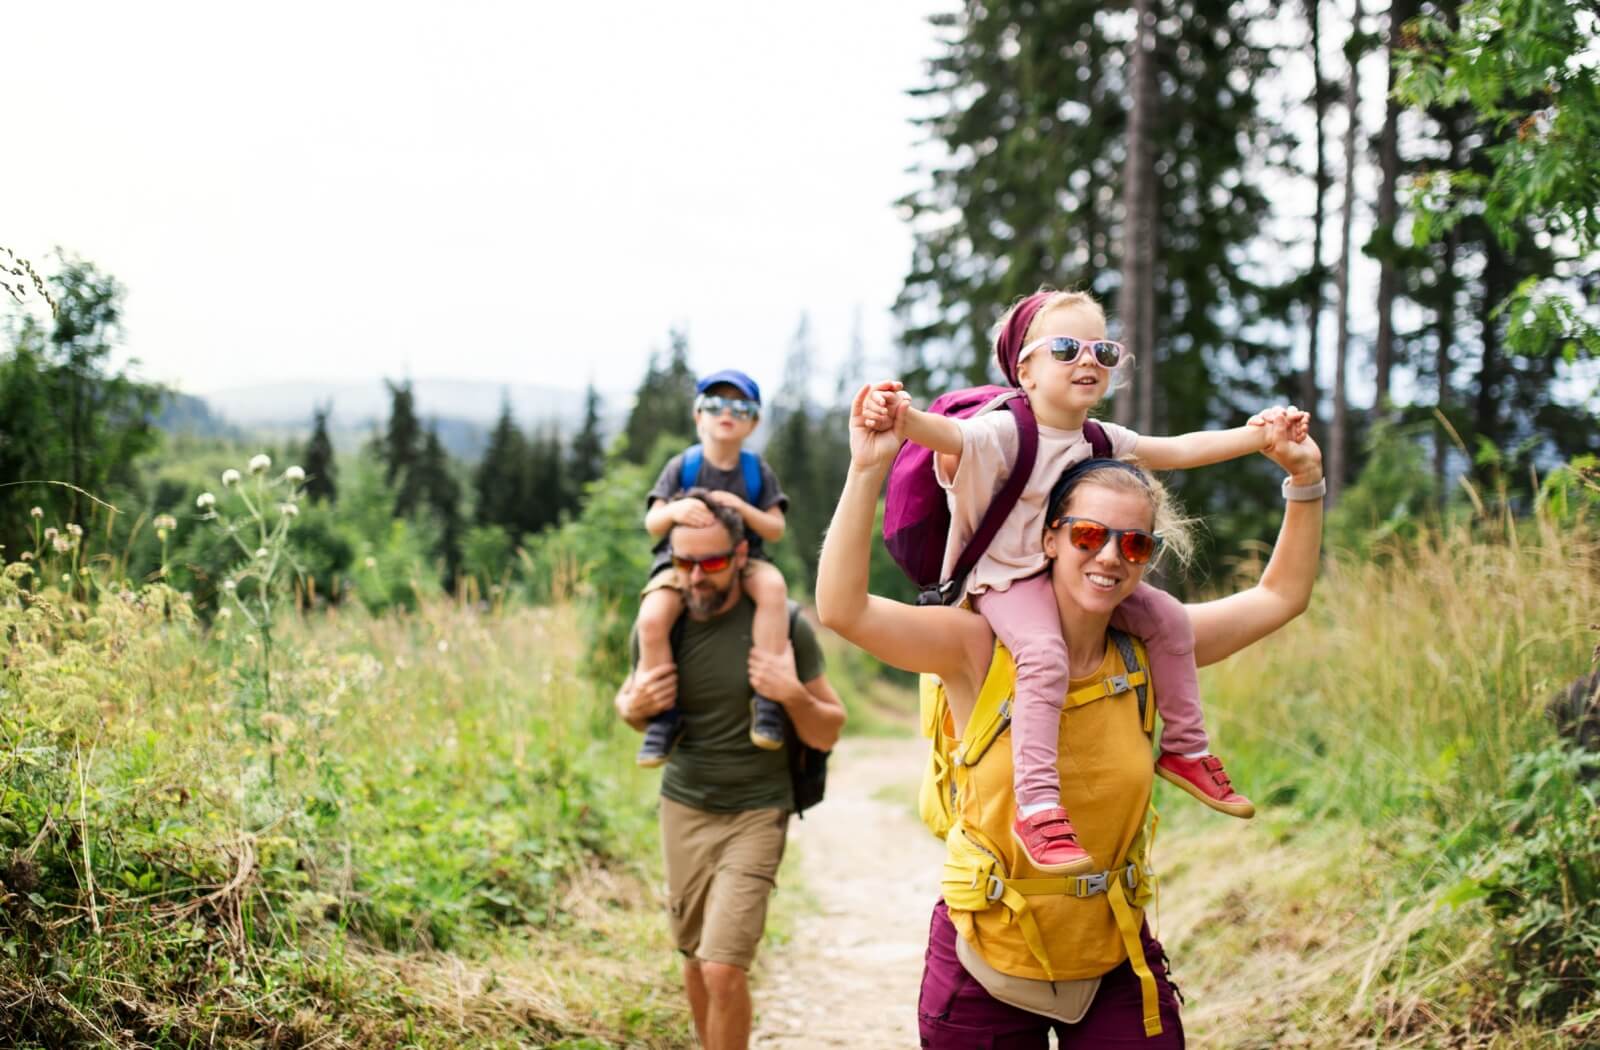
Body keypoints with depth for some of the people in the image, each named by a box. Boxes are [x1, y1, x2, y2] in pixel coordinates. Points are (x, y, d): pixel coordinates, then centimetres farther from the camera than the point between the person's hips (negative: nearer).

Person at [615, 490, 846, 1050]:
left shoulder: (783, 624, -12)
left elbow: (827, 734, -4)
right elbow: (629, 704, 15)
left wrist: (793, 694, -24)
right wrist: (635, 705, -9)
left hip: (755, 814, -4)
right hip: (682, 808, 4)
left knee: (724, 969, -14)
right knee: (694, 960, 14)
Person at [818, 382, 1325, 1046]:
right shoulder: (980, 648, -13)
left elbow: (1281, 596, 10)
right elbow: (842, 609, -26)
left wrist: (1304, 482, 1)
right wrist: (867, 470, -32)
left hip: (1115, 962, 3)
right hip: (988, 963, -3)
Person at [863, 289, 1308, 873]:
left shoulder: (1104, 441, 6)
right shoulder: (1005, 434, -18)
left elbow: (1179, 450, 12)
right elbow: (947, 435, -36)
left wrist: (1258, 436, 3)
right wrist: (902, 417, -59)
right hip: (1007, 579, -8)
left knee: (1167, 618, 0)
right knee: (1044, 655, -33)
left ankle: (1185, 749, 16)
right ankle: (1037, 806, -33)